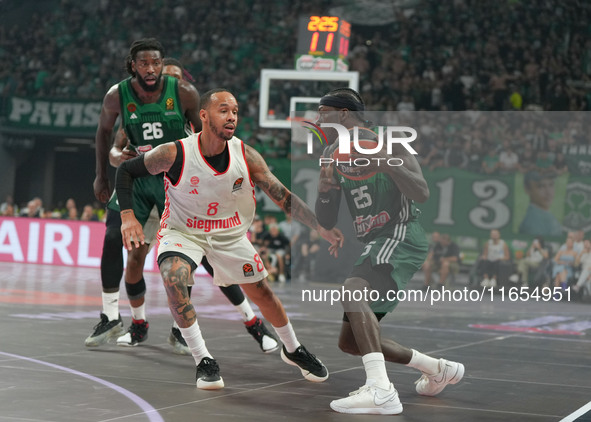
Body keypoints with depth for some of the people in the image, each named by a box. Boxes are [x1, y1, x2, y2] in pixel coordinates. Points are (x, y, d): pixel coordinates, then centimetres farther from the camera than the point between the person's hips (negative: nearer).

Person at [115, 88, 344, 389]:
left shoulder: (246, 156, -18)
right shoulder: (175, 154, -25)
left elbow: (285, 198, -12)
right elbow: (126, 170, -11)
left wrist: (324, 229, -20)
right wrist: (127, 216, -23)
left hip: (230, 234, 3)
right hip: (183, 231, -3)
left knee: (262, 293, 11)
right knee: (173, 278, -32)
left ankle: (292, 350, 41)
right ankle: (203, 361, -20)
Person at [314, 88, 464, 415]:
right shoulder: (333, 155, 12)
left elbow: (422, 194, -18)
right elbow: (326, 222, 11)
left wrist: (389, 165, -33)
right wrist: (324, 190, -9)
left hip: (401, 235, -9)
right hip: (375, 245, 9)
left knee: (353, 290, -35)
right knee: (349, 341, 9)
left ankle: (381, 392, -43)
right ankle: (439, 369, 25)